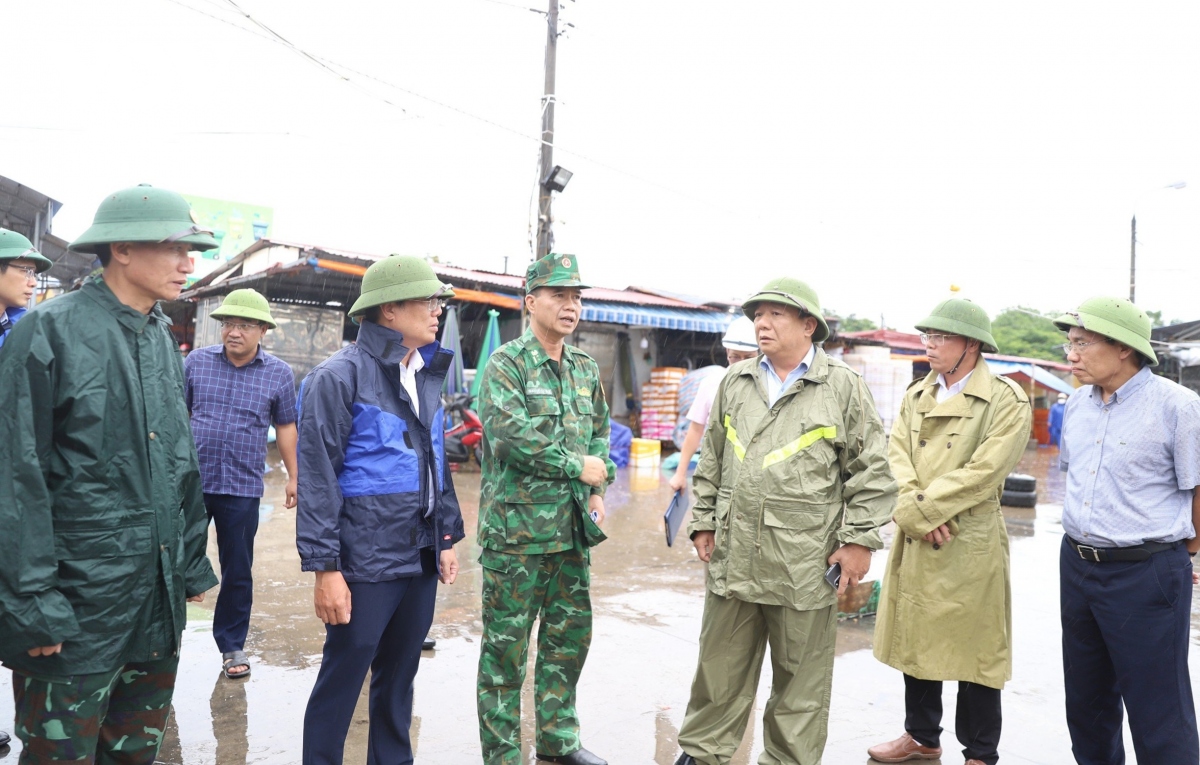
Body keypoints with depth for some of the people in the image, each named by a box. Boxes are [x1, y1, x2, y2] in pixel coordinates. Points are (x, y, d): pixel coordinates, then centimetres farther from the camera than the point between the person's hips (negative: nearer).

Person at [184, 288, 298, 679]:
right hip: (191, 481, 0)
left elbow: (285, 427, 9)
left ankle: (232, 644, 25)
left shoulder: (279, 374, 0)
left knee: (238, 572, 9)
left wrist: (293, 476, 8)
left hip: (242, 489, 0)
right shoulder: (196, 362, 1)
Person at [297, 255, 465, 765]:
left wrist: (447, 537, 16)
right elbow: (317, 478, -14)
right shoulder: (340, 376, -12)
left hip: (420, 560, 7)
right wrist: (325, 568, -16)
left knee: (399, 677, 17)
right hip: (365, 563, -7)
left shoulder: (427, 376, 11)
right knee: (341, 681, 5)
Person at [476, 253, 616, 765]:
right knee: (507, 644, 3)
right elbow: (510, 434, -20)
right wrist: (577, 466, -14)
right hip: (516, 526, -7)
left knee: (570, 635, 16)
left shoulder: (586, 369, 12)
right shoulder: (506, 363, -9)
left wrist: (596, 491, 5)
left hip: (572, 528, 7)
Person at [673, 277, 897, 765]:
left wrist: (859, 540, -6)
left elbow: (871, 471, -2)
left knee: (801, 679, 10)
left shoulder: (844, 388, -1)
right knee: (719, 668, 14)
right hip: (733, 558, 4)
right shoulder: (735, 383, 11)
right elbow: (711, 462, 17)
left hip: (805, 567, -3)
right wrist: (703, 522, 13)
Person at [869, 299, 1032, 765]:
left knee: (973, 650, 5)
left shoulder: (1007, 402, -9)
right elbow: (896, 454, 1)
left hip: (969, 546, -6)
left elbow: (983, 473, -18)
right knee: (915, 641, 16)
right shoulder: (916, 395, 10)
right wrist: (911, 509, -16)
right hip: (914, 541, 6)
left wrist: (922, 509, -17)